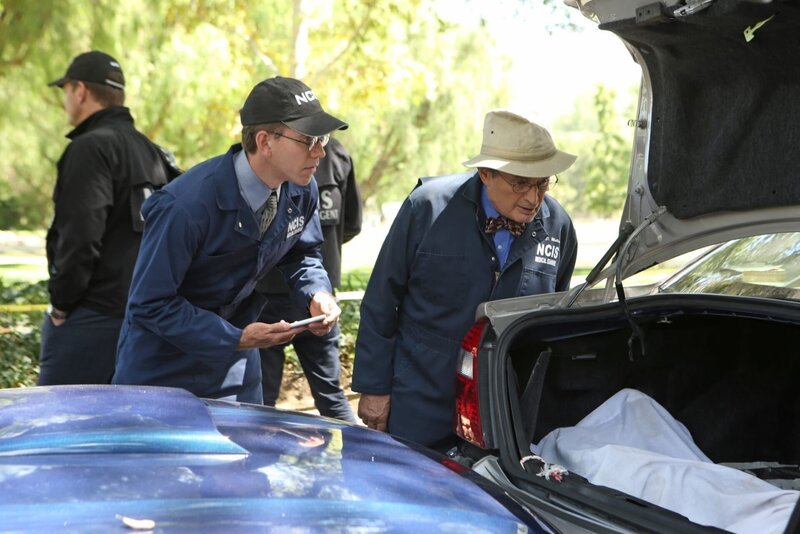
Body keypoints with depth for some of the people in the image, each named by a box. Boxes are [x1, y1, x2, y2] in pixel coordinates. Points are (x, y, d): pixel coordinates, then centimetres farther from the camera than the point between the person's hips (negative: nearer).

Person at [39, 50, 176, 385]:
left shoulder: (91, 147, -11)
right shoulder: (148, 150, 17)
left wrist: (61, 304, -10)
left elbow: (80, 235, -20)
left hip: (95, 315, -9)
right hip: (142, 312, 9)